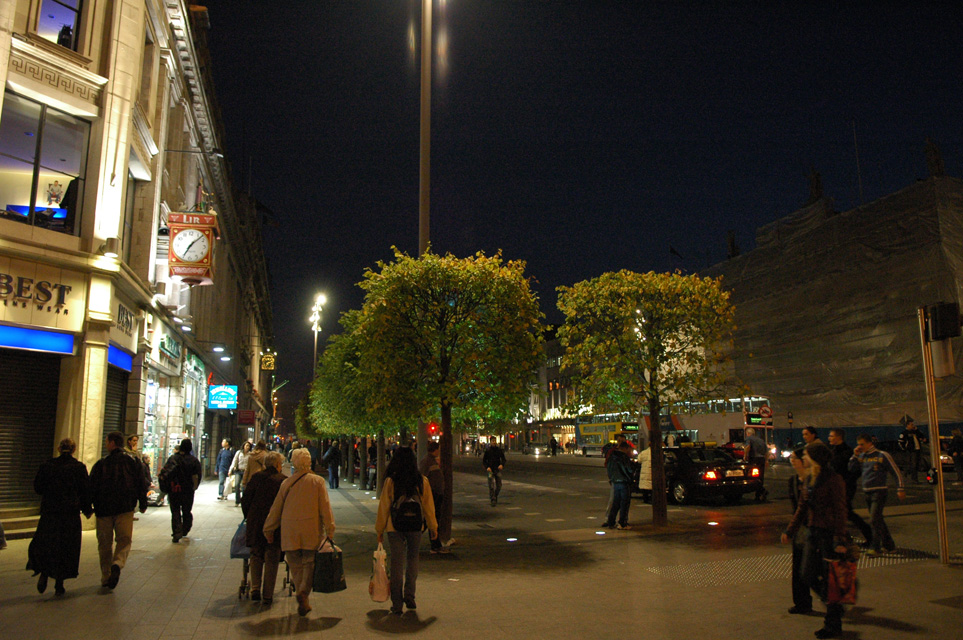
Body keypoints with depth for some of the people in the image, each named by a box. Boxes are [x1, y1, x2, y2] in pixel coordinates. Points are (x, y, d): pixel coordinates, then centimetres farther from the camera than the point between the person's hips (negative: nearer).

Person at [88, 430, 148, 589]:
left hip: (103, 509, 0)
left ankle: (106, 577, 17)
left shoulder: (101, 463, -2)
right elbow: (141, 485, 5)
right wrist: (143, 504, 16)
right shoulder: (131, 462, 2)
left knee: (105, 543, 12)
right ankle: (117, 564, -23)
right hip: (125, 509, 0)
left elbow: (91, 487, -3)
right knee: (124, 539, 5)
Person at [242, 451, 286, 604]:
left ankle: (255, 589, 13)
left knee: (256, 557, 19)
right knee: (271, 560, 7)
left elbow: (245, 500, 3)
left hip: (255, 524, 2)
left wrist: (248, 517, 16)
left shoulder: (256, 477, -1)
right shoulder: (284, 480, -9)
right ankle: (268, 595, 11)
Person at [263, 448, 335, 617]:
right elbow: (325, 508, -4)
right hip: (312, 532, -2)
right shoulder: (317, 481, -2)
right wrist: (330, 530, 1)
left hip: (290, 533, 2)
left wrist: (268, 530, 21)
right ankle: (303, 592, -14)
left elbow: (276, 508, 10)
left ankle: (303, 603, 11)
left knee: (296, 566, 11)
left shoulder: (286, 483, 3)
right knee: (310, 564, 7)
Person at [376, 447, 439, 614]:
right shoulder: (422, 481, -4)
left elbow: (383, 507, -2)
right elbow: (428, 506, 3)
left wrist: (380, 529, 9)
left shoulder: (390, 481, -8)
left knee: (397, 563, 7)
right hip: (415, 528, 1)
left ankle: (397, 604, 11)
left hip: (394, 528, -1)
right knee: (412, 559, 21)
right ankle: (409, 596, 17)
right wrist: (433, 527, 15)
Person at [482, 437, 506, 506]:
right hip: (490, 470, -2)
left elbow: (503, 459, 8)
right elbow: (483, 461, 2)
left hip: (498, 469, 2)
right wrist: (487, 467, -14)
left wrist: (502, 465, -13)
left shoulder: (499, 450, 4)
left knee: (499, 486, 6)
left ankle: (495, 496, 31)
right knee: (491, 486, -8)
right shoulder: (487, 451, -1)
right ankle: (493, 500, -3)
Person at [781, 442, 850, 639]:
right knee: (808, 574, 7)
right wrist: (790, 531, 15)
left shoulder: (834, 480, -13)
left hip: (830, 534, -8)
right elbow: (802, 508, 17)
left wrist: (840, 540, -20)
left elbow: (840, 511, -15)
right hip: (814, 532, 8)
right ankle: (834, 605, 30)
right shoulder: (809, 479, 10)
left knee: (830, 579, 1)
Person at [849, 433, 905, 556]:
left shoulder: (882, 456, -7)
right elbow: (852, 469, 9)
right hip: (866, 492, 7)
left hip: (879, 491, -6)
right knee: (878, 520, 14)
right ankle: (889, 545, 26)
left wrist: (900, 489, -8)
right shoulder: (861, 456, 10)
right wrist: (855, 456, -1)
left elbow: (896, 471, -5)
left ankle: (875, 547, -8)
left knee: (874, 520, -12)